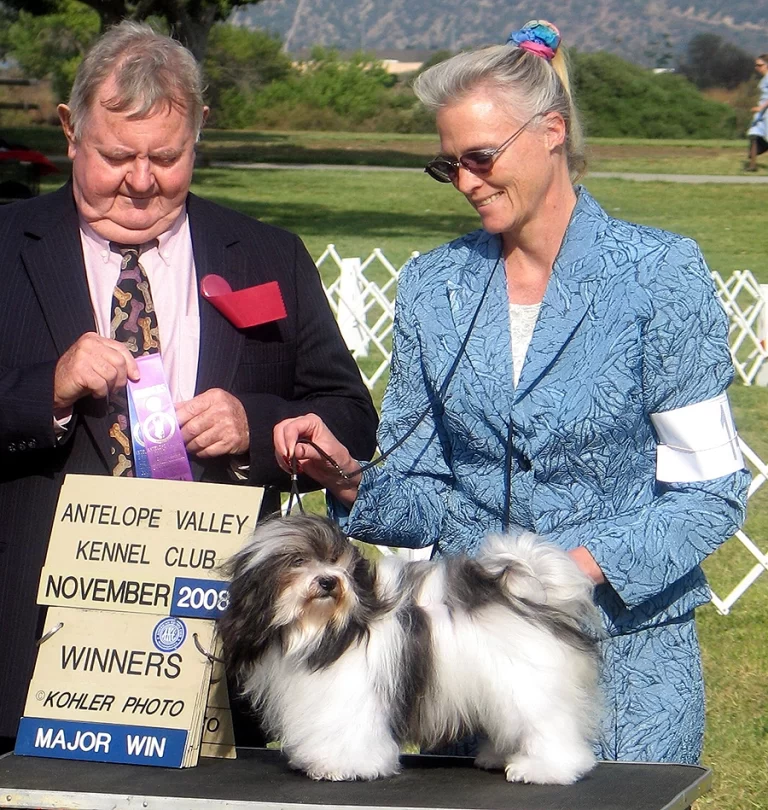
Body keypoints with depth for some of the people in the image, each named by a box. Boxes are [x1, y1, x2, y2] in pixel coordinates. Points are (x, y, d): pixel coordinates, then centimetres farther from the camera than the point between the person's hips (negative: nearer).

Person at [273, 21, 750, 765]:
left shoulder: (660, 275, -6)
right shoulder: (431, 286, 6)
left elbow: (709, 492, -7)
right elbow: (425, 493, 8)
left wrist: (582, 565, -20)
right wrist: (351, 480, -13)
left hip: (625, 651, -3)